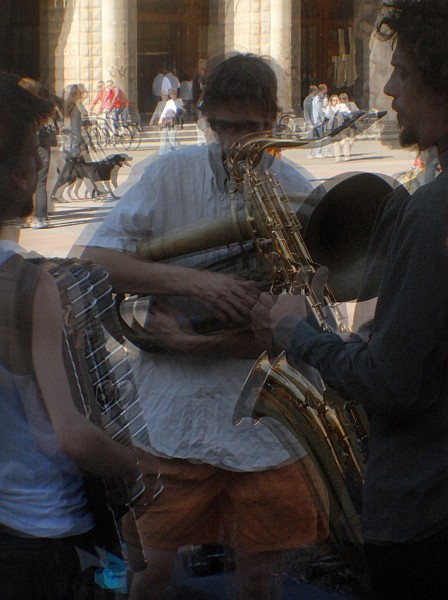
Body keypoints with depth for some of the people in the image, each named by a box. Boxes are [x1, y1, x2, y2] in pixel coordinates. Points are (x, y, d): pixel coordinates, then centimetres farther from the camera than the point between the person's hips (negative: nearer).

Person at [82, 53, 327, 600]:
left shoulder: (299, 196, -3)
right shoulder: (171, 175, -1)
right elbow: (95, 259, -8)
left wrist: (196, 343, -16)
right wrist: (193, 280, -20)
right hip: (172, 415, 0)